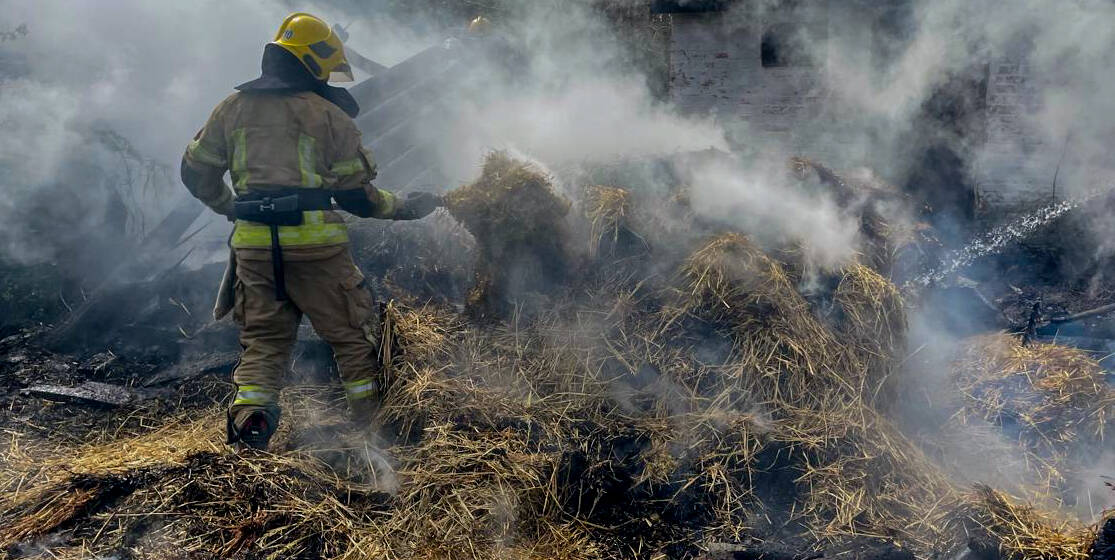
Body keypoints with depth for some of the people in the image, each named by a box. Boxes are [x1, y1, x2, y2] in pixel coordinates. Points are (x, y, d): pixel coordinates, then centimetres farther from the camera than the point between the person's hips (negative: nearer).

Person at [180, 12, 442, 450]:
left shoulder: (232, 108, 11)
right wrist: (405, 208, 13)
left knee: (263, 337, 15)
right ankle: (374, 417, 18)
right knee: (350, 333, 11)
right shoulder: (330, 116, -1)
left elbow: (196, 172, 14)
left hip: (253, 244, 4)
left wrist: (231, 207, 30)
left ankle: (250, 416, -3)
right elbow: (356, 196, -1)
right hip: (315, 242, -3)